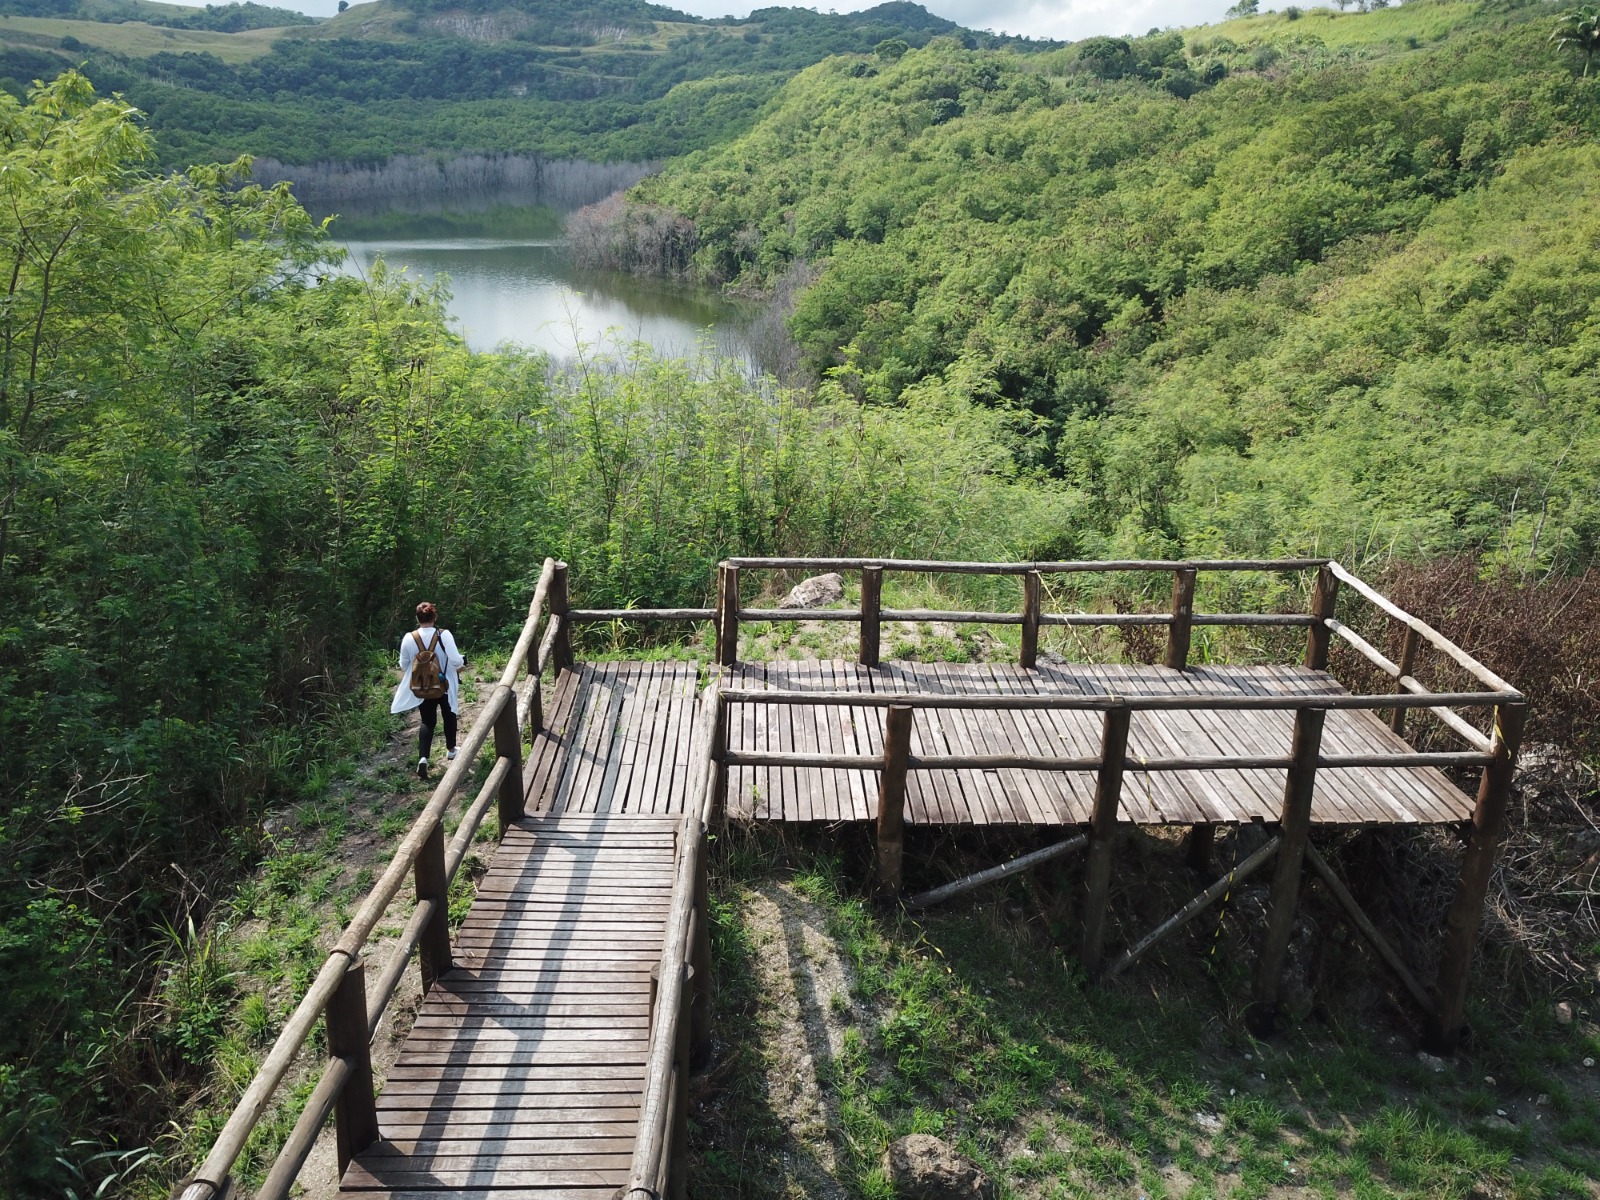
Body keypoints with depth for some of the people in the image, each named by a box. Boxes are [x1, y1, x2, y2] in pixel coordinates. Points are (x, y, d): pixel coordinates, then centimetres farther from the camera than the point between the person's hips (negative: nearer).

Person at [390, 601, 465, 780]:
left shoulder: (409, 639, -12)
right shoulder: (444, 635, -19)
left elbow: (404, 665, 0)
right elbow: (456, 661, -23)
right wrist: (462, 662, 0)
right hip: (445, 685, -1)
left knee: (427, 721, 9)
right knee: (449, 716, 23)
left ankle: (422, 758, -9)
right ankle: (451, 750, 37)